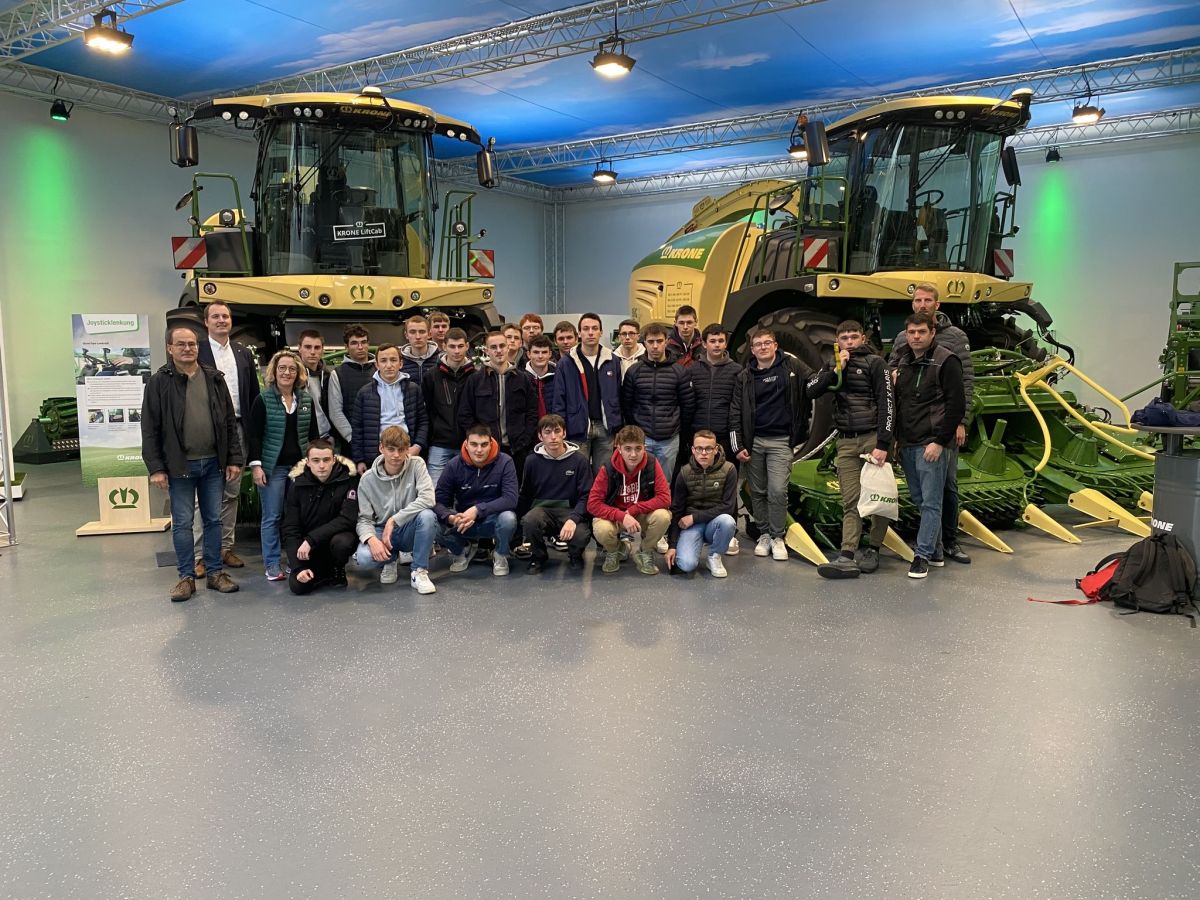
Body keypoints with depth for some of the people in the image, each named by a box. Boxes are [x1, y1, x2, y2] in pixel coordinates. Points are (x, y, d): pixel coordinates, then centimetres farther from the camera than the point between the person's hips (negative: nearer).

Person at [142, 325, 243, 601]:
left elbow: (229, 421, 8)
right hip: (180, 465, -3)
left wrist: (234, 458, 3)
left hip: (213, 463, 3)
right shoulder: (159, 382, -3)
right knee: (182, 523, 5)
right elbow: (150, 429, -4)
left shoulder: (214, 378, 6)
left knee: (213, 519, 11)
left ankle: (215, 572, 21)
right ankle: (186, 577, 16)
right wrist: (156, 468, -9)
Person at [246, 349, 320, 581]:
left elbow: (313, 433, 14)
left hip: (301, 465, 3)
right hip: (273, 466, -3)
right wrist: (256, 465, -11)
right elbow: (253, 435, -4)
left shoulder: (306, 399, 8)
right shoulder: (263, 400, -2)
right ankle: (272, 565, 9)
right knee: (272, 517, 2)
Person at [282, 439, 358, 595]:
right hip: (309, 548, 2)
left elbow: (348, 519, -21)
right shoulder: (297, 485, -7)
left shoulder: (347, 479, -13)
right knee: (297, 585, -19)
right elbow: (290, 529, -7)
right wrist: (299, 567, -19)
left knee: (341, 543, -36)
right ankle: (327, 573, 14)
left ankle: (338, 569, -1)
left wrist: (311, 539, -27)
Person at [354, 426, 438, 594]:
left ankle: (419, 572, -15)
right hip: (382, 531, 1)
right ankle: (390, 560, 8)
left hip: (409, 531, -1)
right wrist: (371, 539, -29)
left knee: (427, 515, -34)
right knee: (364, 557, -31)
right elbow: (364, 519, -6)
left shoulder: (416, 465, -10)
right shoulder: (367, 479, -6)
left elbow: (428, 498, -24)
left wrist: (394, 520, -26)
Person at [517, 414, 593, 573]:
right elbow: (524, 495, 12)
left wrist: (573, 519, -21)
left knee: (581, 535, -32)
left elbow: (586, 496, -5)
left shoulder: (579, 459, -3)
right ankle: (538, 556, 0)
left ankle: (575, 555, 8)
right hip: (541, 508, 1)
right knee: (529, 521, -33)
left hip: (569, 510, -1)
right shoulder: (532, 460, 2)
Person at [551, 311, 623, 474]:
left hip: (606, 427, 2)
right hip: (578, 429, -2)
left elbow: (619, 396, 9)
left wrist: (618, 427, 4)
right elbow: (558, 400, -1)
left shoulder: (612, 361, 7)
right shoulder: (566, 363, 0)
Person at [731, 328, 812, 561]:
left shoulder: (792, 365, 4)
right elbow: (735, 414, 4)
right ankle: (764, 535, 21)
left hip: (781, 441, -2)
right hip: (753, 441, 2)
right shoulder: (745, 377, 6)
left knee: (778, 491, -9)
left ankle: (777, 537, 5)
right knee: (758, 492, 8)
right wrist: (738, 446, -2)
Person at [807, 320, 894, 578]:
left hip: (872, 438, -3)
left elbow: (886, 403, -7)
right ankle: (847, 557, -9)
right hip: (846, 441, 4)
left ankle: (872, 550, 14)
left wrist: (883, 444, -15)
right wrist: (837, 370, -9)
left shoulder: (874, 362, 0)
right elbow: (811, 390, 0)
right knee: (850, 502, -2)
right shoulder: (833, 366, 16)